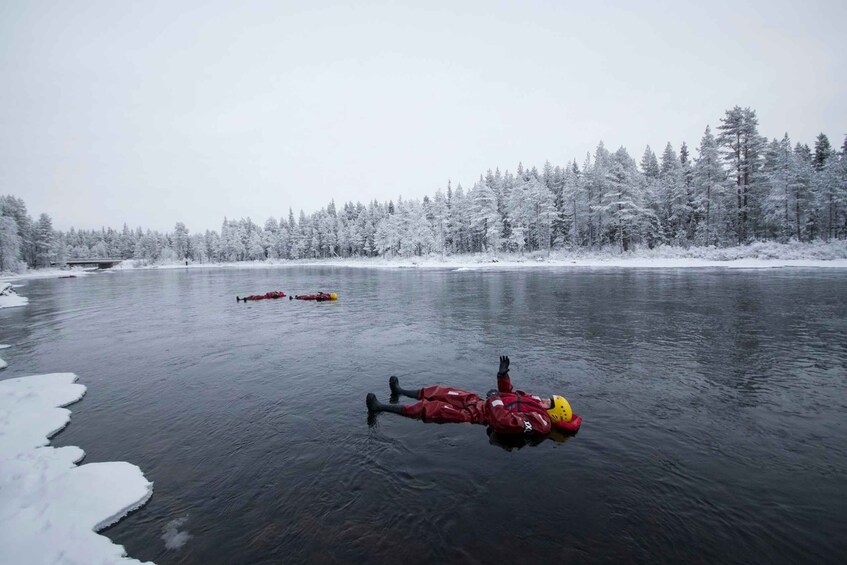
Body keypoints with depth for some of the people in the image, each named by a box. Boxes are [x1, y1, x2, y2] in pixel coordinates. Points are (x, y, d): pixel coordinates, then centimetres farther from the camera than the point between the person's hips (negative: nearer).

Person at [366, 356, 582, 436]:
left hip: (478, 413, -8)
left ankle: (381, 407, -3)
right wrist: (503, 373, 0)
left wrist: (495, 399, -24)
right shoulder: (536, 403, 7)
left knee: (432, 409, -12)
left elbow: (506, 423, -35)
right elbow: (508, 391, 16)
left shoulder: (540, 423, -21)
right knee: (442, 392, 10)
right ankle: (401, 391, 30)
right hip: (479, 400, 8)